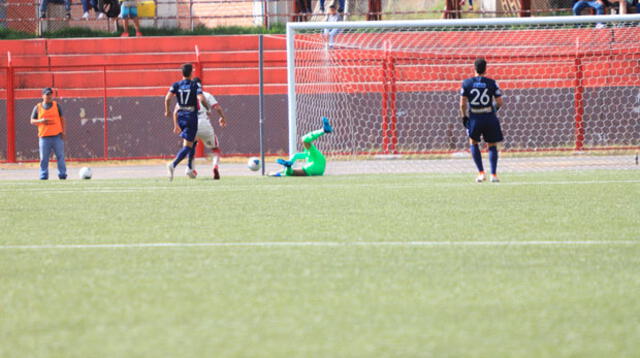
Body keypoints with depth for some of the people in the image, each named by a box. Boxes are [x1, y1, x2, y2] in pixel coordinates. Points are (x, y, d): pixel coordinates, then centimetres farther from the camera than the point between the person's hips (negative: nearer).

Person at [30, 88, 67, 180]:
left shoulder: (56, 105, 9)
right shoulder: (38, 107, 7)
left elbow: (61, 119, 11)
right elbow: (32, 121, 8)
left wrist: (62, 132, 1)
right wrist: (41, 121, -12)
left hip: (57, 136, 0)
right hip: (44, 137, 0)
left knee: (60, 156, 0)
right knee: (44, 158, -2)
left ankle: (62, 175, 5)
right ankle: (43, 176, 3)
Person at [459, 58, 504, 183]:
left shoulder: (467, 83, -2)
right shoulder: (492, 83, -3)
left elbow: (462, 103, -4)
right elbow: (499, 102, -3)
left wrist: (464, 117, 9)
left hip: (474, 118, 0)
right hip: (489, 117, 0)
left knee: (473, 143, 20)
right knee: (492, 146, 12)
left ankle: (481, 172, 10)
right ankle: (493, 174, 5)